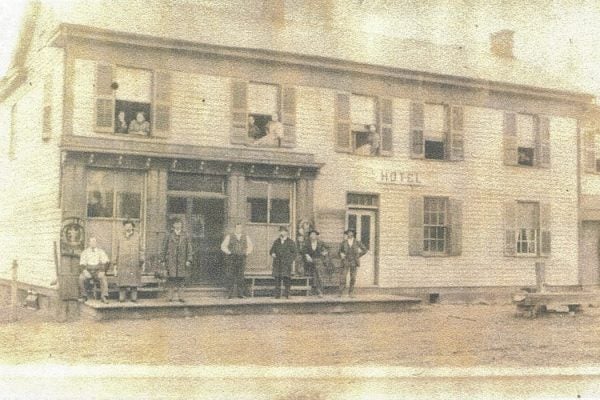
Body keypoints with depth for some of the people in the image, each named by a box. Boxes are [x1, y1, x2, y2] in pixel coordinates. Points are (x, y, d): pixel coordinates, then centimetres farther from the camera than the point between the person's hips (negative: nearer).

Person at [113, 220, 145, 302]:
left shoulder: (137, 237, 10)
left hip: (134, 263, -1)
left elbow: (140, 250, 8)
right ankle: (122, 297, 1)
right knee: (122, 280, -4)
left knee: (134, 280, -1)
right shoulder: (120, 239, 12)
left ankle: (134, 297, 5)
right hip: (122, 264, 1)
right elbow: (116, 251, 12)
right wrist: (115, 263, 6)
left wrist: (141, 260, -1)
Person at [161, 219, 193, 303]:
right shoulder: (169, 237, 7)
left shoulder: (185, 237, 7)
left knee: (181, 279, 1)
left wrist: (188, 260, -3)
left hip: (182, 262, 1)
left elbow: (189, 249, 5)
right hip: (171, 261, -1)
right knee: (171, 278, -3)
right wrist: (163, 260, 6)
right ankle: (169, 296, 3)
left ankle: (180, 296, 8)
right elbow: (164, 249, 10)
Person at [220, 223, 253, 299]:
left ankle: (240, 293, 4)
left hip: (241, 259, 2)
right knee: (230, 276, -7)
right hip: (231, 259, -2)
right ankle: (230, 293, -5)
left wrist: (247, 253, 6)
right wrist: (229, 252, -8)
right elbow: (223, 246, 5)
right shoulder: (229, 237, 7)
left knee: (240, 276, -1)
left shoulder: (246, 237, 13)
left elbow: (249, 246, 21)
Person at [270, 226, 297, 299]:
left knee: (286, 278, -9)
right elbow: (272, 250, 20)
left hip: (286, 263, -3)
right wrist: (272, 254, -3)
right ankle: (277, 294, 4)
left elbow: (294, 252, 5)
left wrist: (291, 260, -7)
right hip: (277, 263, 3)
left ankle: (287, 294, -1)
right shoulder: (276, 242, 16)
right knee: (277, 279, 0)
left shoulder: (290, 242, 5)